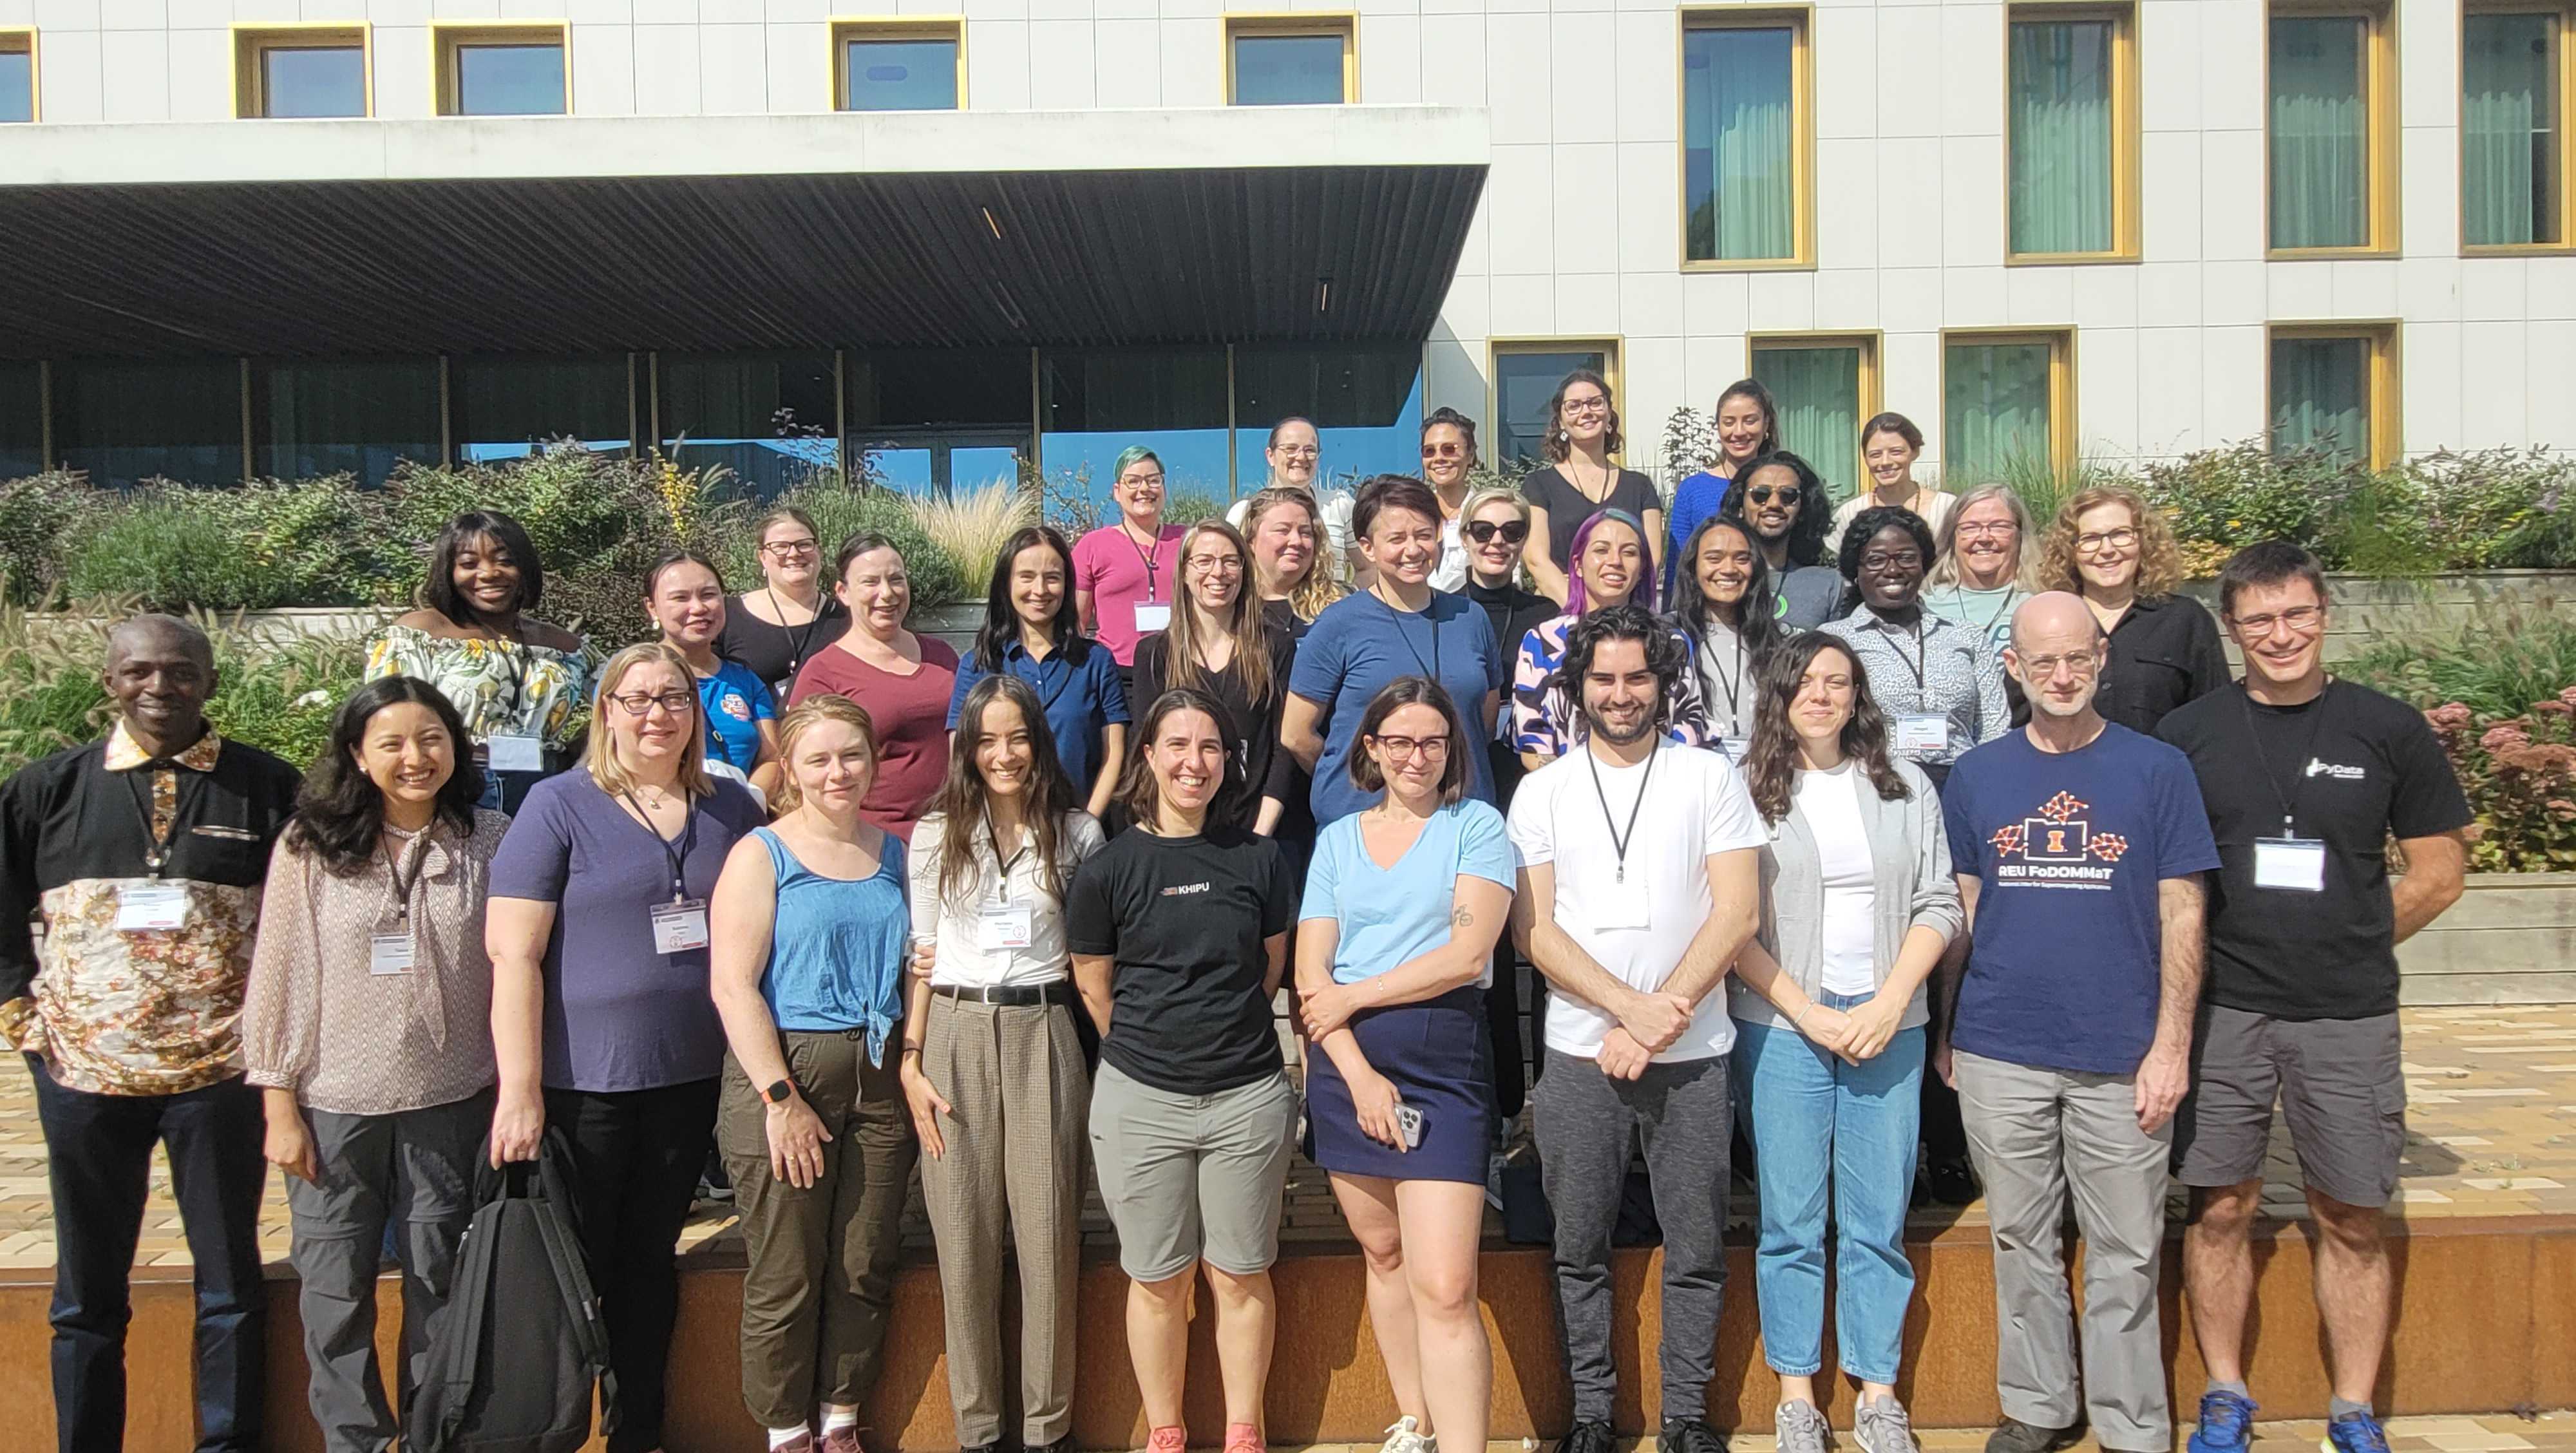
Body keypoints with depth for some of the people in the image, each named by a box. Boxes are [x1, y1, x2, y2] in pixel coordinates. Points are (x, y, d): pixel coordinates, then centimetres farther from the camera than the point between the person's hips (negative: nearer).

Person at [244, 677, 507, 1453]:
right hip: (335, 1105, 0)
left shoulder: (490, 841, -2)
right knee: (336, 1293, 9)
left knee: (440, 1289, 11)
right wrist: (279, 1104, -3)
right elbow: (278, 975, -2)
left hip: (451, 1104, 1)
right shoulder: (311, 845, -5)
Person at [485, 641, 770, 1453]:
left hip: (691, 1077, 4)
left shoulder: (732, 809, 5)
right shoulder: (559, 807, -7)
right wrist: (520, 1090, -16)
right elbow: (512, 955, -11)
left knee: (651, 1261, 16)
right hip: (582, 1082, -4)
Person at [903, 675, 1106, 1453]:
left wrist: (1106, 1052, 0)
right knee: (965, 1241, 4)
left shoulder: (1077, 834, 5)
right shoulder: (937, 834, 6)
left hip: (1044, 1034, 0)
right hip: (956, 1036, 1)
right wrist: (910, 1062, -1)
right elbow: (921, 954, 6)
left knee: (1049, 1237, 0)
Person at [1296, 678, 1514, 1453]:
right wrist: (1361, 1075, -9)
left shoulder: (1475, 824, 1)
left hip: (1443, 1061, -4)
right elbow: (1311, 974, 2)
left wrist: (1352, 997, -6)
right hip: (1346, 1063, 4)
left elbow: (1467, 953, -11)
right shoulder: (1338, 839, 11)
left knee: (1444, 1289, -11)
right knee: (1383, 1253, 14)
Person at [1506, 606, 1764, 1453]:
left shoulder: (1710, 778, 2)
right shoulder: (1544, 790, 4)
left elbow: (1735, 915, -5)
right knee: (1580, 1249, 8)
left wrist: (1661, 1019, -13)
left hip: (1694, 1056, 0)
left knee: (1696, 1249, 7)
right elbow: (1532, 931, -1)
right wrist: (1632, 1007, -13)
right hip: (1579, 1054, 1)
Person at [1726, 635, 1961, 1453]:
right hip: (1780, 1025, -2)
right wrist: (1809, 1013, -9)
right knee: (1791, 1220, 4)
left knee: (1879, 1219, 7)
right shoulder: (1746, 790, 0)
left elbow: (1938, 906, 5)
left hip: (1889, 1024, 2)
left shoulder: (1907, 788, 9)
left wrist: (1888, 1005, -7)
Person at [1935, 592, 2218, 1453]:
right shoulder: (1976, 777, 4)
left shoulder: (2157, 769, -1)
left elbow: (2181, 915, -1)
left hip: (2121, 1056, -2)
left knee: (2126, 1254, 7)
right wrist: (1944, 1033, 7)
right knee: (2022, 1243, 13)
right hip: (2000, 1054, 2)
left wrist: (2171, 1044, -6)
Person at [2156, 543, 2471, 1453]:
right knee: (2221, 1209, 7)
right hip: (2221, 1011, 0)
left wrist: (2348, 950, 3)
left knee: (2351, 1221, 7)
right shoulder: (2188, 734, 2)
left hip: (2350, 1019, 0)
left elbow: (2440, 871, 6)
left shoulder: (2388, 729, 2)